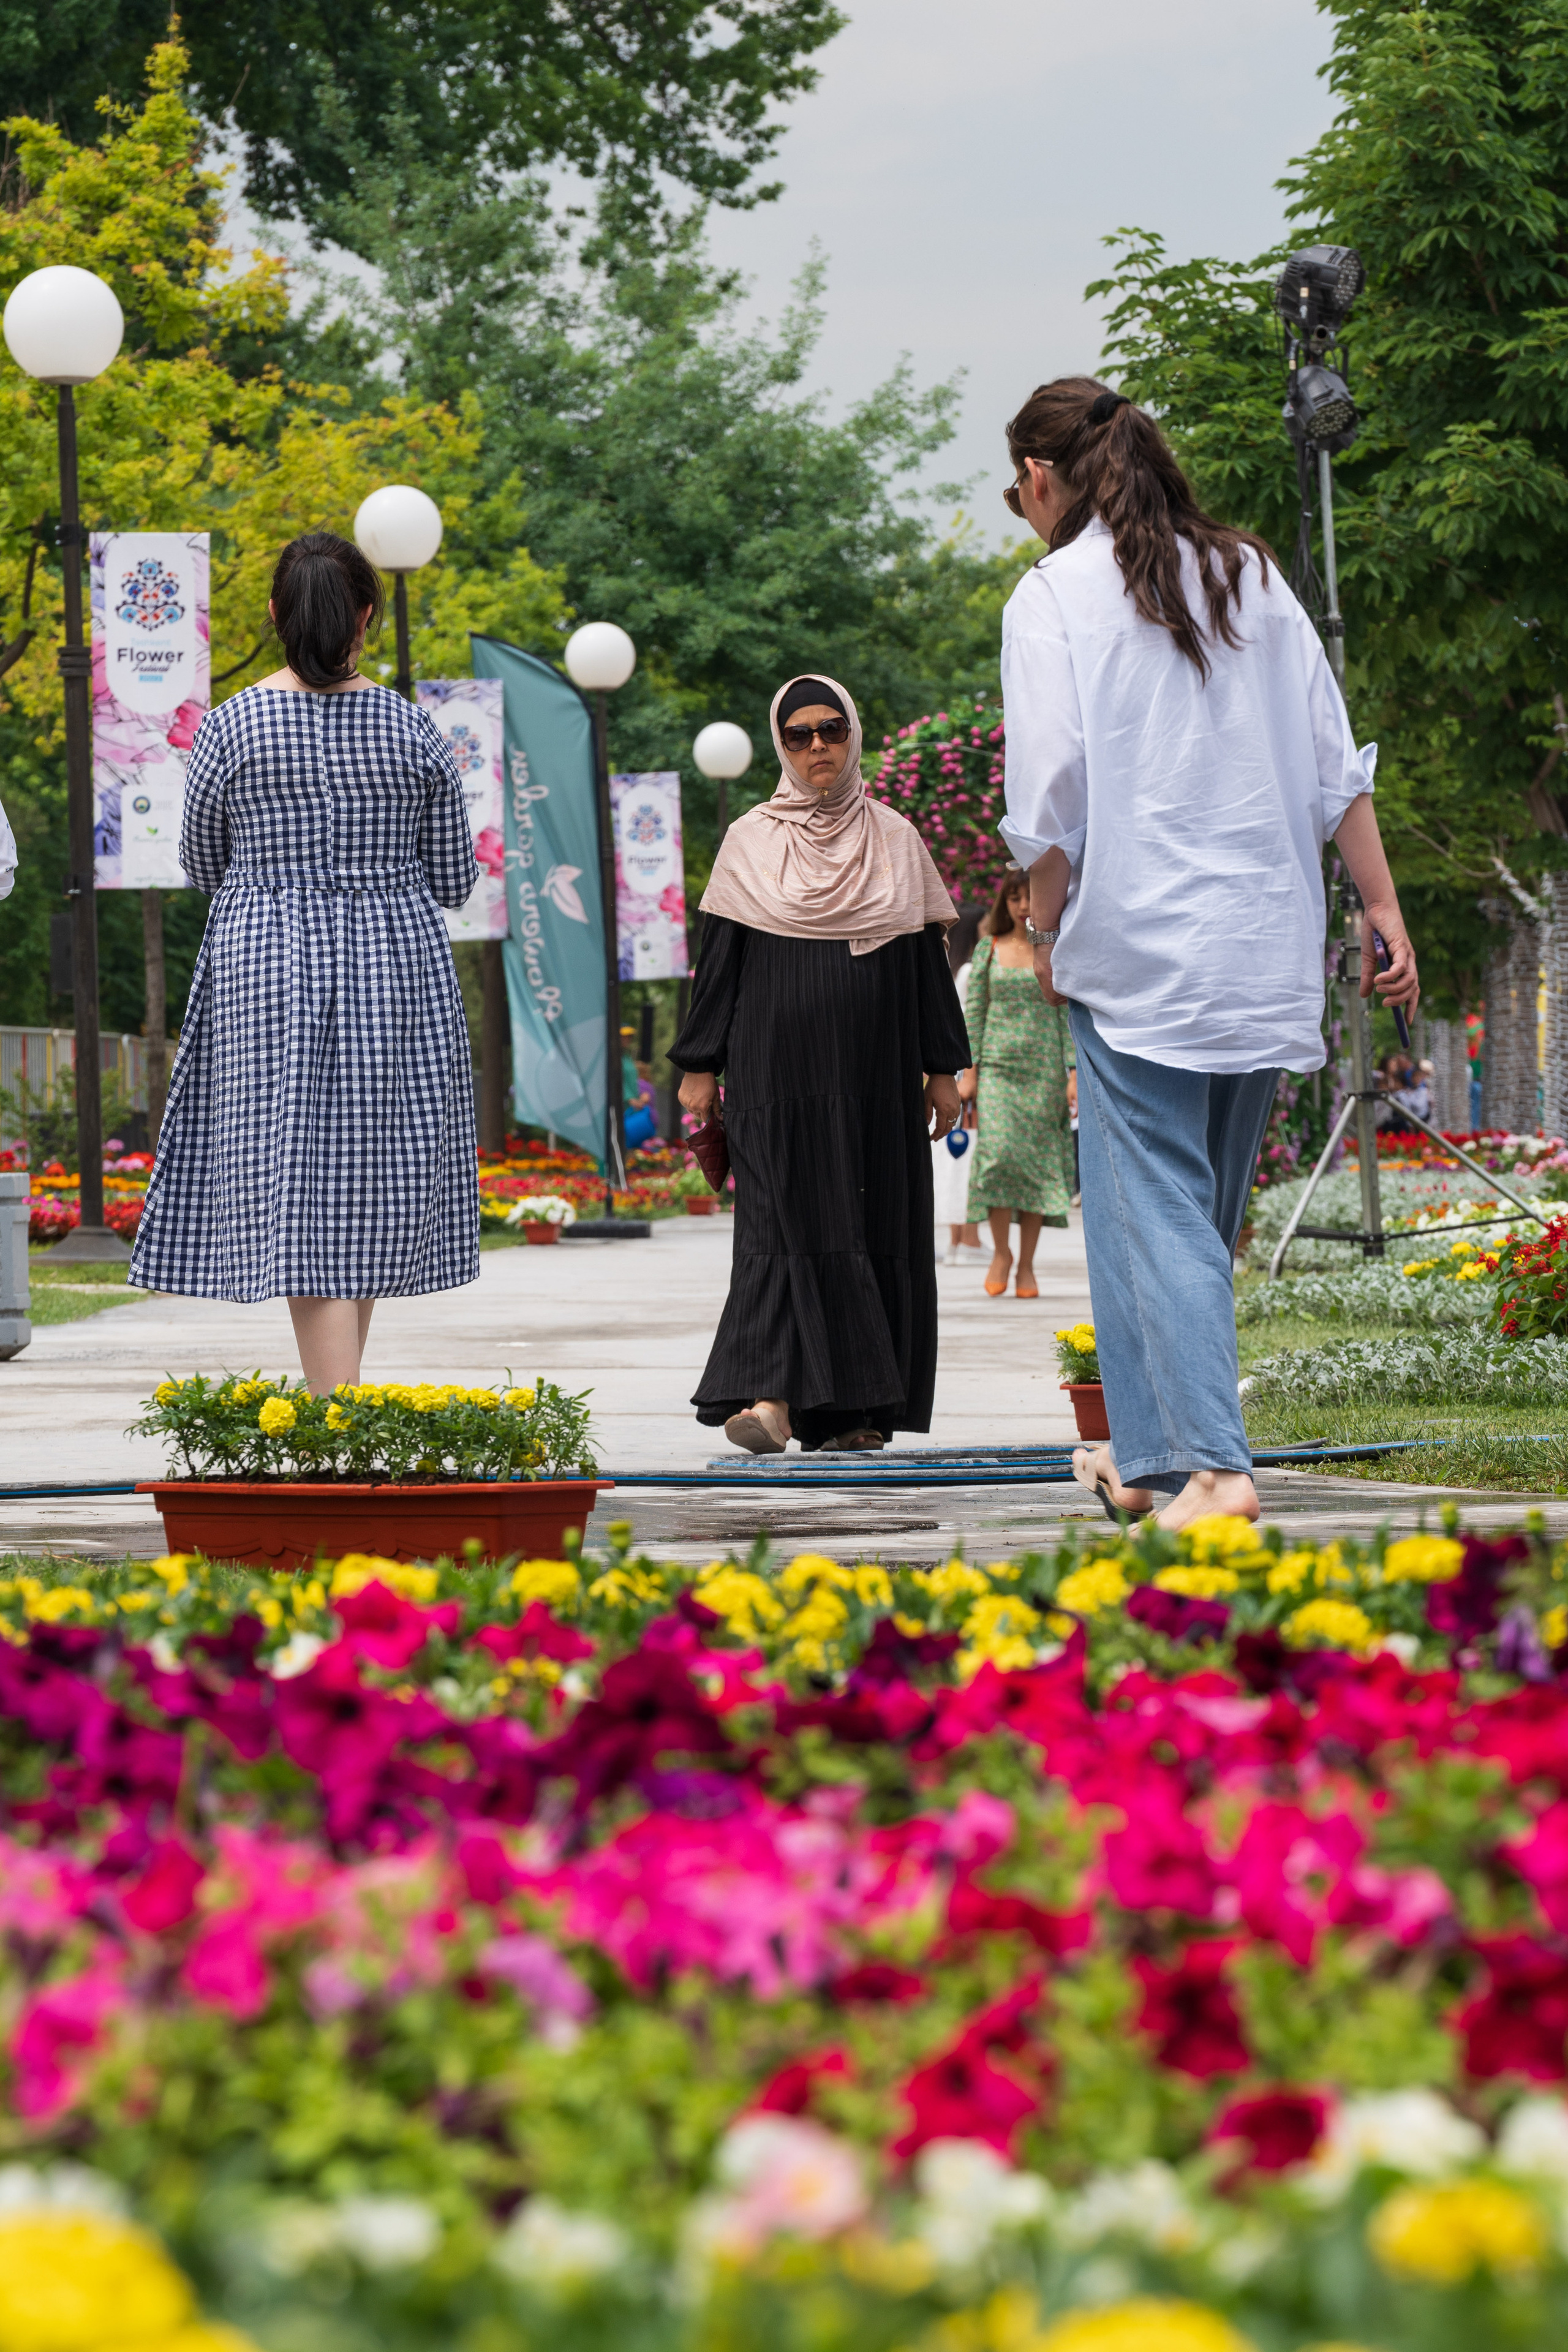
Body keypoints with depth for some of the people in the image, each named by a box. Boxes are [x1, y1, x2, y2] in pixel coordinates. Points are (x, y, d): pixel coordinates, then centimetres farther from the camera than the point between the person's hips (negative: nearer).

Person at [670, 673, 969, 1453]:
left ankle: (857, 1411, 5)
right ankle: (772, 1395, -22)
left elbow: (926, 958, 11)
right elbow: (718, 958, 6)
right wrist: (699, 1066, 0)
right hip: (778, 1066, -2)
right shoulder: (750, 841, 6)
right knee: (784, 1217, -12)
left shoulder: (895, 839, 10)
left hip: (874, 1071, 2)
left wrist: (942, 1067, 7)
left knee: (879, 1226, 0)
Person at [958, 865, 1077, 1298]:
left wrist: (1075, 1072, -6)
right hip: (996, 1064, 0)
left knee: (1037, 1160, -1)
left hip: (1043, 1068, 0)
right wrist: (969, 1070, 0)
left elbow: (1069, 1015, 2)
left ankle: (1027, 1264, 5)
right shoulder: (988, 949, 7)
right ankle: (1000, 1251, 1)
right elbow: (974, 1011, 7)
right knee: (997, 1150, -15)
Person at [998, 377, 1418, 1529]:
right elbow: (1336, 766, 9)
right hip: (1267, 947, 6)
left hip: (1138, 950, -6)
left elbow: (1051, 799, -10)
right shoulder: (1250, 574, 11)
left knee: (1155, 1209, -5)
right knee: (1207, 1208, 14)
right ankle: (1149, 1455, 22)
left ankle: (1210, 1466, -17)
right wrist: (1385, 912, 12)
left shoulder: (1054, 596, -5)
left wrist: (1046, 929, 4)